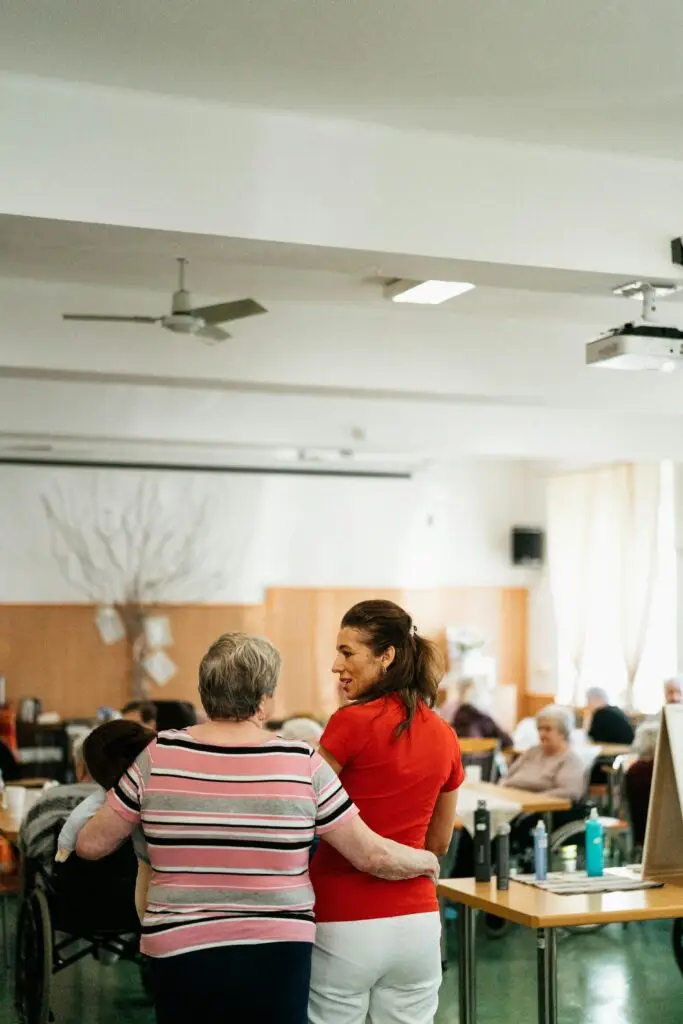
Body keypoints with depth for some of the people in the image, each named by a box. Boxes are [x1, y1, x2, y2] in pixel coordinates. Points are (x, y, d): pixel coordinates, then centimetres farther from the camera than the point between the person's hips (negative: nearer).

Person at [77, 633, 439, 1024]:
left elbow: (91, 844, 3)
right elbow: (372, 855, -3)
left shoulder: (160, 755, -6)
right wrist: (426, 861, 17)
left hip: (181, 952, 1)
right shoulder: (303, 764, -9)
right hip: (276, 954, -1)